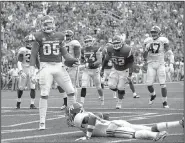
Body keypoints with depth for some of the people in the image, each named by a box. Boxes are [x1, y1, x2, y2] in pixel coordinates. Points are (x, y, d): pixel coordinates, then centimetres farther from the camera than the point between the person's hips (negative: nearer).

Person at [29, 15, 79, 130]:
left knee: (71, 91, 2)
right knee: (44, 95, -8)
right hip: (46, 66, -4)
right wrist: (32, 71, -5)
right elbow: (33, 55, 1)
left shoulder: (59, 36, 9)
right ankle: (42, 122, -2)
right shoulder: (39, 37, -1)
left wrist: (71, 60, 0)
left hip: (59, 66, 4)